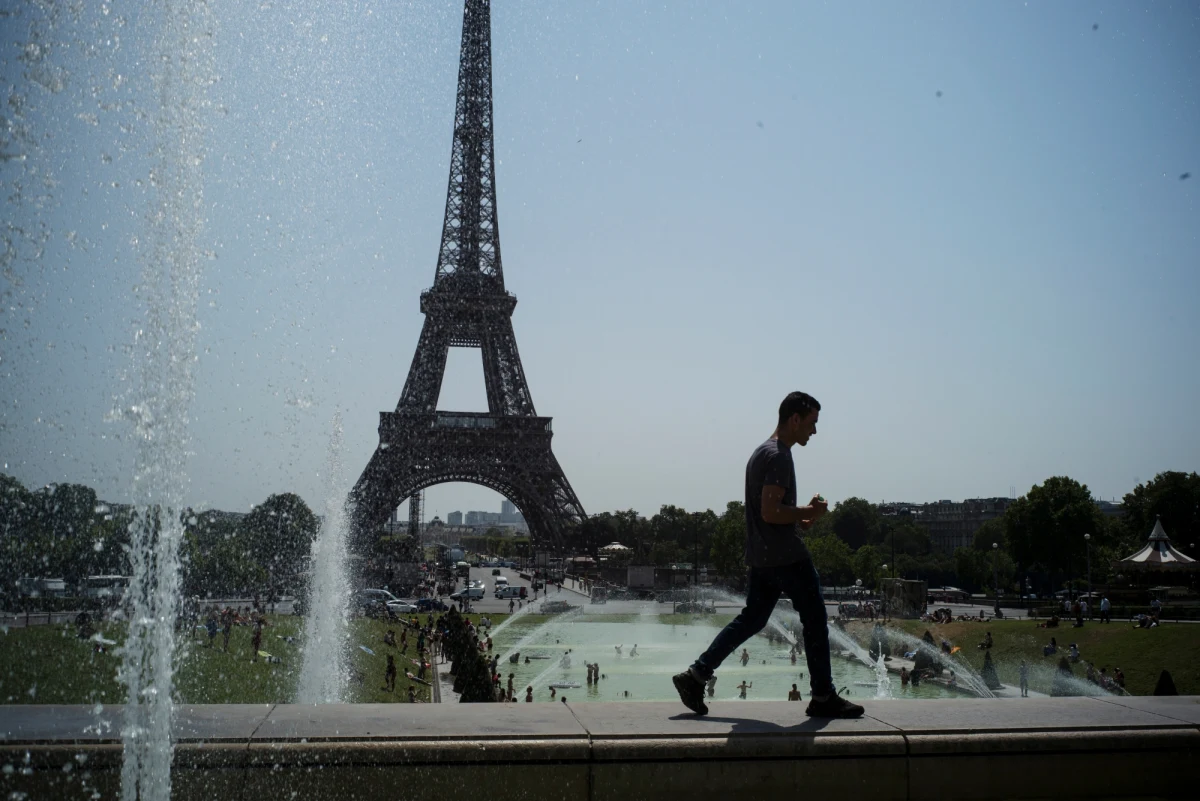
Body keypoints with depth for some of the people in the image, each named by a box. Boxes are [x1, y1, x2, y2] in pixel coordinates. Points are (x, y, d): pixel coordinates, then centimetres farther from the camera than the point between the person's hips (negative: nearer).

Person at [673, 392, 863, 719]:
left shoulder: (763, 452, 17)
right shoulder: (779, 456, -15)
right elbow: (770, 512, -22)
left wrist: (801, 517, 14)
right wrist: (810, 512, -11)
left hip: (762, 555, 10)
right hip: (787, 556, -10)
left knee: (751, 620, 12)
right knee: (815, 621, 2)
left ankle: (695, 675, 8)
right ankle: (823, 698, 10)